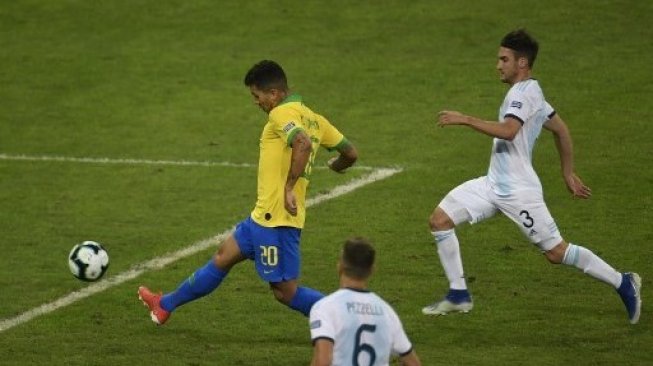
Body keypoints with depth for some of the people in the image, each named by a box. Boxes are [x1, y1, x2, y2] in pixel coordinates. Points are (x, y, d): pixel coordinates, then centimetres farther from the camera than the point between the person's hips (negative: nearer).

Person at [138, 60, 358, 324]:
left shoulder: (281, 114, -14)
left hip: (276, 219, -10)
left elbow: (303, 144, -33)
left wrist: (290, 186, -26)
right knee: (224, 256, 21)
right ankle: (166, 305, 34)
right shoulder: (313, 118, 12)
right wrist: (336, 166, 36)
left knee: (285, 291, -4)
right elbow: (350, 153, 14)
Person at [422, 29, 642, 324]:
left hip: (518, 192, -10)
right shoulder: (528, 92, 15)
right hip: (494, 185, 10)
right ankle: (458, 295, 6)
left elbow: (508, 131, -34)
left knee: (556, 252, -3)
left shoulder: (523, 93, -16)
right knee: (439, 219, 1)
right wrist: (568, 173, 27)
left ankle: (622, 283, 11)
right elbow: (561, 130, 23)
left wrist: (466, 120, -32)